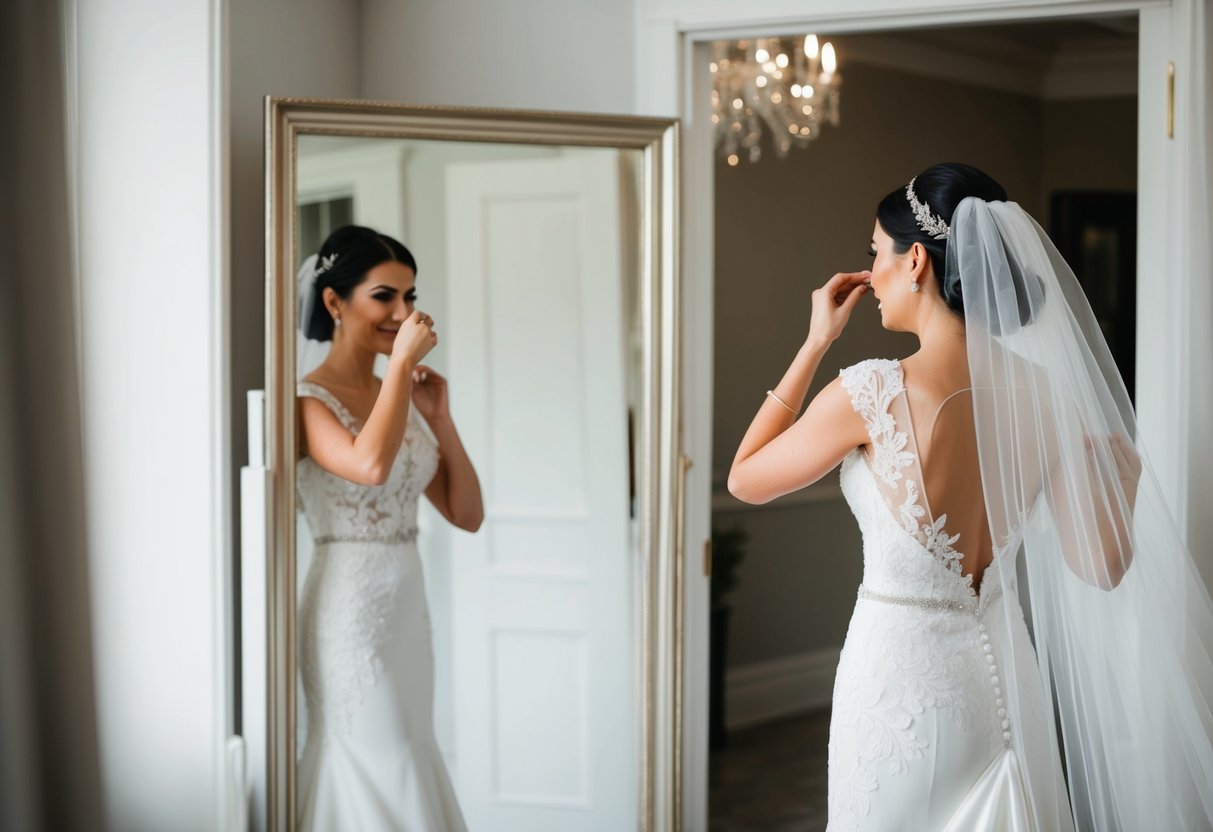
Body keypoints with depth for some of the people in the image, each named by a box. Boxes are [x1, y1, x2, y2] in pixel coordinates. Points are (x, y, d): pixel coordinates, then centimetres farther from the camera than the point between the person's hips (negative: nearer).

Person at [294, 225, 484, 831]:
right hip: (350, 611, -8)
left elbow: (467, 514, 9)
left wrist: (438, 416, -1)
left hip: (406, 606, 8)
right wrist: (403, 361, -23)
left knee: (406, 769, 14)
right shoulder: (308, 400, -10)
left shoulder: (396, 397, 11)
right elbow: (371, 465, -33)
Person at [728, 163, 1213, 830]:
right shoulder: (1045, 393, -4)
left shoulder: (873, 393, -19)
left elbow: (745, 479, -3)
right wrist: (1123, 470, 17)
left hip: (903, 669, -5)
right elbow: (1103, 566, -1)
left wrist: (815, 343, 0)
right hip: (1004, 670, 5)